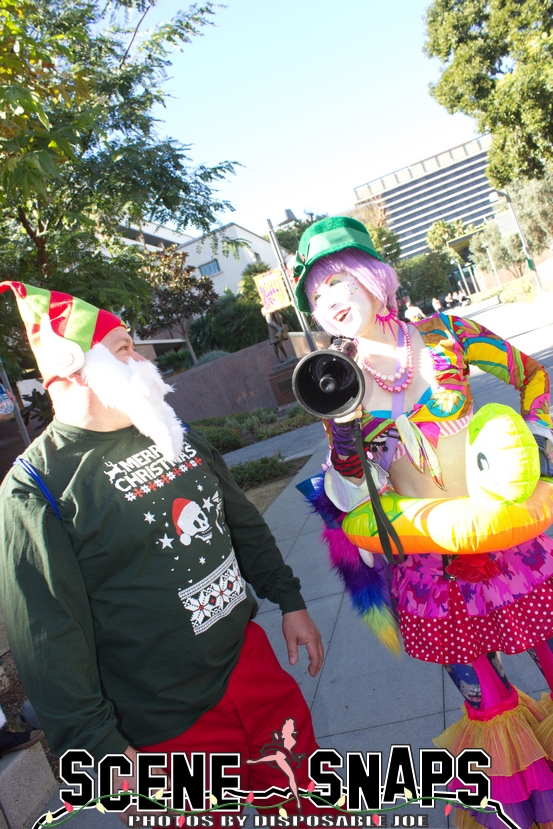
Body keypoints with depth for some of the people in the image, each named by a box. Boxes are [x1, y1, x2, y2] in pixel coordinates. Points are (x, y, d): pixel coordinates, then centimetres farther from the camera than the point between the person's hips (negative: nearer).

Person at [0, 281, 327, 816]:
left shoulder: (175, 435, 5)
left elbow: (244, 524, 13)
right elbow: (49, 640, -18)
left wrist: (290, 602, 13)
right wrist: (102, 749, -16)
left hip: (251, 658, 7)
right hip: (171, 726, -6)